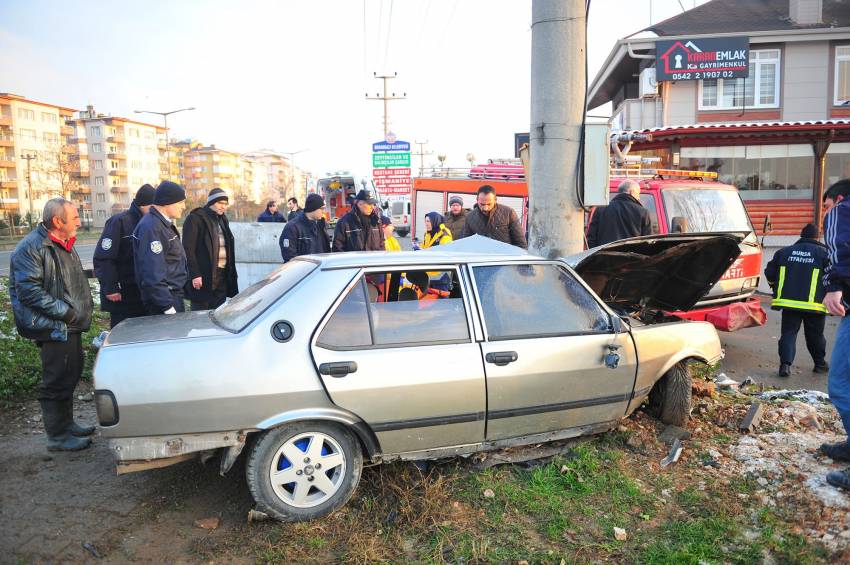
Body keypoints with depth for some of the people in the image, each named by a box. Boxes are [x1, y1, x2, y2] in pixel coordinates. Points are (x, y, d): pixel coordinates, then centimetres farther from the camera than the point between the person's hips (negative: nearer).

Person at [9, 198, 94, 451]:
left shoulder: (64, 245, 15)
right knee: (57, 382, -1)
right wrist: (65, 312, -21)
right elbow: (29, 291, -22)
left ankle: (67, 424, 34)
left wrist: (83, 308, 14)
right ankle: (58, 437, 11)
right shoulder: (30, 247, -16)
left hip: (70, 326, 10)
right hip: (53, 329, -10)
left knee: (71, 375, 19)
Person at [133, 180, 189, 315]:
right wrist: (168, 307, -24)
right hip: (163, 298, -10)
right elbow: (153, 274, -24)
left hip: (174, 294, 10)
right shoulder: (151, 228, -19)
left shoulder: (164, 224, 13)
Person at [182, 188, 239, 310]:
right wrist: (195, 274, -18)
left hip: (222, 275, 7)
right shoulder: (195, 219, -6)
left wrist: (230, 272, 12)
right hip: (203, 276, -7)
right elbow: (188, 249, -12)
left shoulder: (223, 219, 17)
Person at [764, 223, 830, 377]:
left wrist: (777, 289, 28)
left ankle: (785, 364, -10)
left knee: (788, 333, 5)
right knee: (815, 335, 15)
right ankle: (820, 363, 29)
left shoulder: (784, 252, 8)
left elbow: (770, 273, 12)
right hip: (814, 303, -1)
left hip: (789, 301, 1)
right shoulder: (824, 253, -1)